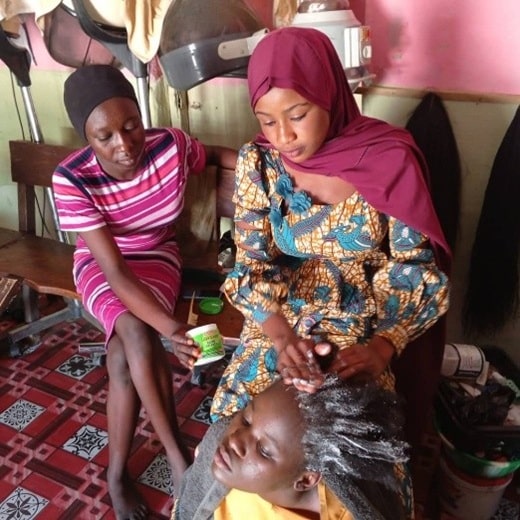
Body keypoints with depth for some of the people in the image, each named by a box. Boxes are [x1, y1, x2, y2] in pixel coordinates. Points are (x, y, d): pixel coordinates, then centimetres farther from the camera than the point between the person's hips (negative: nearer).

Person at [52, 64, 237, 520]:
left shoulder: (171, 146, -22)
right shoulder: (71, 180, -27)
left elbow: (218, 154, 2)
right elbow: (115, 271, -30)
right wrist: (171, 327, -43)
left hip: (157, 257, 1)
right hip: (101, 265, -1)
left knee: (126, 353, -24)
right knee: (139, 339, -30)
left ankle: (118, 471, 0)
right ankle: (177, 456, -9)